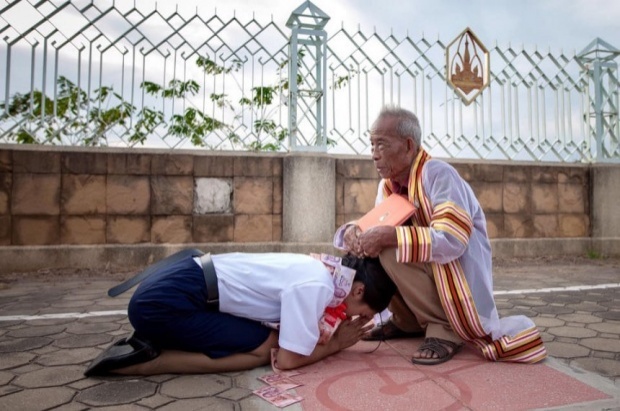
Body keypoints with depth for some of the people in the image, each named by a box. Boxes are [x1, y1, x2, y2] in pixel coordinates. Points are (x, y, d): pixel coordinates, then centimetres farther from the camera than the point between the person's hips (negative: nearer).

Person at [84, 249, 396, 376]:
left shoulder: (317, 268, 11)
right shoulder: (316, 286, -16)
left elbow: (298, 339, 18)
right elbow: (288, 359, -10)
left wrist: (331, 336, 5)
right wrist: (336, 344, 4)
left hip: (176, 283, 9)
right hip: (164, 301, -9)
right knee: (265, 349, -6)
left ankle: (154, 342, 11)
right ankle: (145, 360, -6)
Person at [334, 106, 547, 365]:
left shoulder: (438, 174, -22)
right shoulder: (387, 184, 0)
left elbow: (452, 240, -32)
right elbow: (377, 230, 4)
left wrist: (391, 236, -36)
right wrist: (352, 231, -19)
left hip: (459, 274, -7)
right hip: (426, 270, 8)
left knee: (390, 251, -28)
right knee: (367, 251, -7)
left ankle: (444, 327, -12)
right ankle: (408, 321, 8)